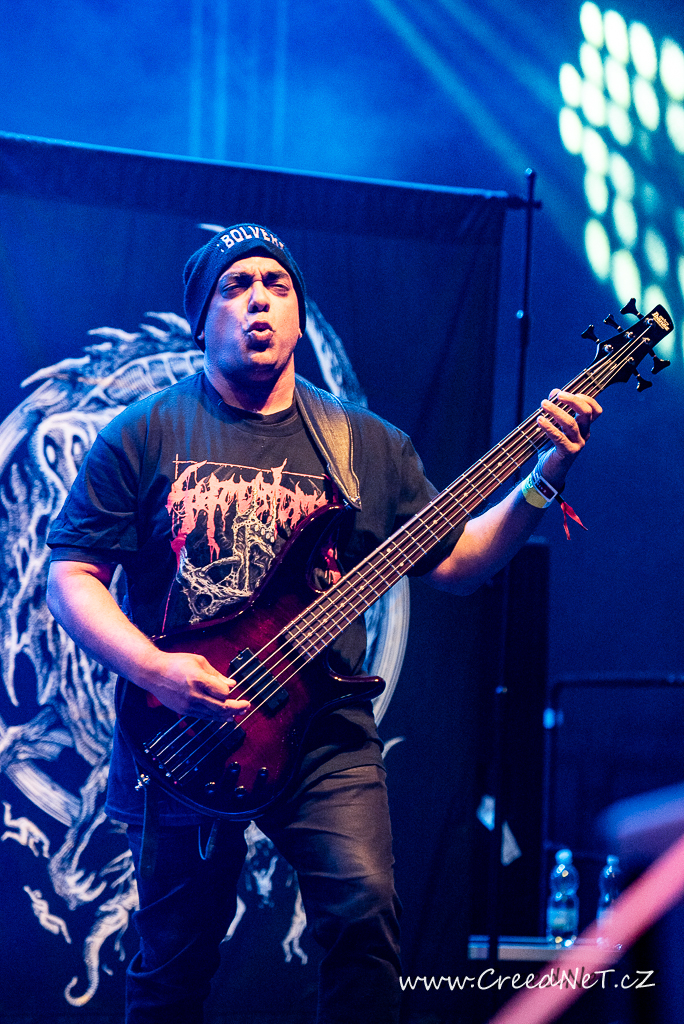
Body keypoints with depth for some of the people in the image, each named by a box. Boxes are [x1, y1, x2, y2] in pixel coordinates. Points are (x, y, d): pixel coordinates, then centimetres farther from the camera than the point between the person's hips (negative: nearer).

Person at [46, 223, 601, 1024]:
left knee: (364, 913, -18)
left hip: (326, 735, 2)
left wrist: (542, 482, -1)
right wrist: (153, 669, -16)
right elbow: (71, 576, -1)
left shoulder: (366, 445, 12)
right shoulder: (145, 436, 3)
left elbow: (454, 562, 13)